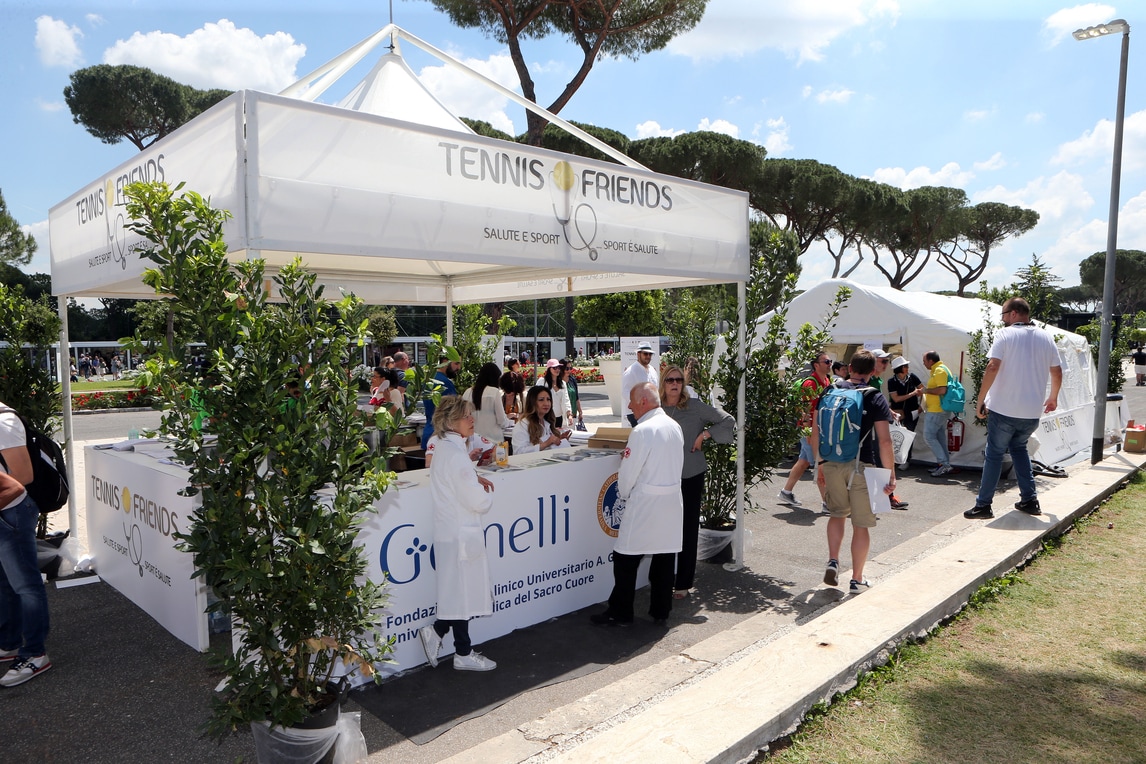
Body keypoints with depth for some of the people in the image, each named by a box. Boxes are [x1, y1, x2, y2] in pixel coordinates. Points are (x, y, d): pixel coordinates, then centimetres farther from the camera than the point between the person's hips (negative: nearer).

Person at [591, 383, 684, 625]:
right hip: (672, 503, 8)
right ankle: (661, 611, 24)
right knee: (665, 558, 14)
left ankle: (619, 613, 12)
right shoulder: (675, 426, 6)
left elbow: (628, 473, -14)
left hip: (644, 505, -8)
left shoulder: (643, 430, -17)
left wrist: (624, 494, 4)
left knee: (626, 560, 4)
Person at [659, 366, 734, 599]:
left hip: (691, 476, -2)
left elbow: (729, 423, -1)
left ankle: (683, 583, 14)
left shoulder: (695, 406, -3)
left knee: (688, 529, 4)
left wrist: (704, 434, -10)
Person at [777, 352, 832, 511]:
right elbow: (806, 410, -20)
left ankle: (785, 493, 23)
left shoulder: (827, 382, 13)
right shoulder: (810, 383, -16)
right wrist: (809, 433, -23)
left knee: (804, 461, 14)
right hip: (810, 429, -9)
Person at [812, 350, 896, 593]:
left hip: (832, 464, 3)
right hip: (861, 466, -3)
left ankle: (833, 561, 9)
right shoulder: (875, 398, -5)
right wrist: (891, 474, -6)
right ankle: (857, 580, 16)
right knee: (861, 525, 9)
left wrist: (821, 465, 15)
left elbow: (815, 431, 6)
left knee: (837, 513, 24)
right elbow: (885, 440, -11)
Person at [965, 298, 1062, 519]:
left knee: (994, 454, 4)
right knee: (1019, 448, 23)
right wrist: (1053, 397, 31)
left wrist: (981, 400, -13)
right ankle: (1029, 500, 19)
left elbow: (993, 367, -17)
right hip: (1033, 411, 5)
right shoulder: (1045, 337, 9)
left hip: (1004, 408, -5)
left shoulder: (1005, 334, -6)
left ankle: (983, 505, 5)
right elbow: (1057, 372, 14)